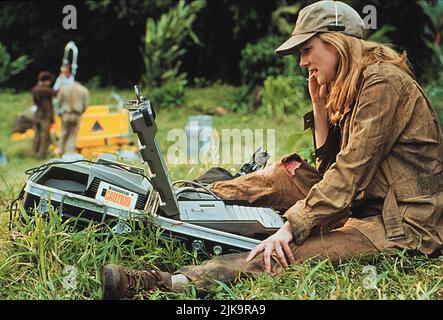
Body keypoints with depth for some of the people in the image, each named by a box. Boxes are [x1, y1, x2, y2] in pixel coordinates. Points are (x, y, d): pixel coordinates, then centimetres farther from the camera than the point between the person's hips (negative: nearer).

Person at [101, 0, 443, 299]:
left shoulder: (383, 82, -15)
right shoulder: (349, 88, 14)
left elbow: (350, 172, -22)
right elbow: (330, 167, 13)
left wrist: (291, 227, -23)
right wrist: (320, 106, 5)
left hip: (404, 225, -9)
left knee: (288, 252, -25)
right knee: (284, 174, 6)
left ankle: (167, 283, -36)